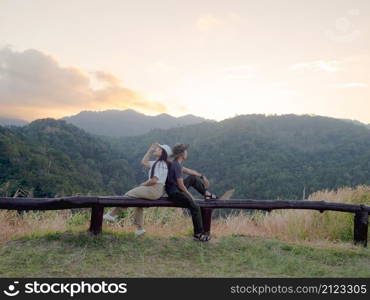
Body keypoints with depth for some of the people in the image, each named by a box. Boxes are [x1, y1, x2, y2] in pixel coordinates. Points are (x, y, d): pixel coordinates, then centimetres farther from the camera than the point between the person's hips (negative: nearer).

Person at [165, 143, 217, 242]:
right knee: (195, 207, -19)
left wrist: (202, 176, 24)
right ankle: (198, 234, -9)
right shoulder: (176, 165, -23)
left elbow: (187, 171, 22)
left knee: (193, 178, 19)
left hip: (177, 189, 10)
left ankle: (207, 194, 30)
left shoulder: (177, 163, 7)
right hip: (175, 193, -10)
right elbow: (181, 185, -22)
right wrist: (190, 195, -9)